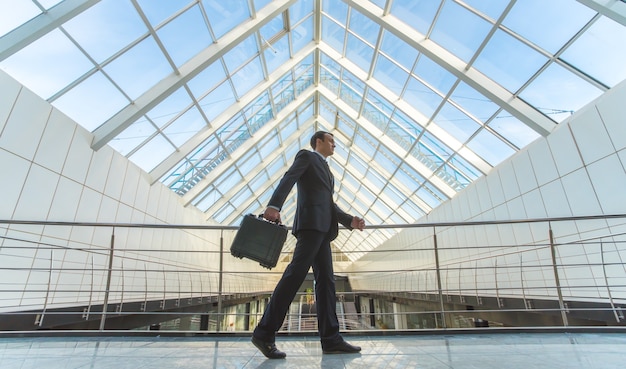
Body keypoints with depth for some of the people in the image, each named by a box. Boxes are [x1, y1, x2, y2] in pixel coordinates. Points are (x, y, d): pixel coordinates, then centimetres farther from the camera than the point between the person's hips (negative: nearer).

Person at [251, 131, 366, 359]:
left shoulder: (326, 170, 32)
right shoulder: (306, 156, 9)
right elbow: (288, 179, -9)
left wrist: (350, 220, 8)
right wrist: (274, 205, -26)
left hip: (323, 228, 9)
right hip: (311, 222, -9)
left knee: (326, 280, 3)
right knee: (295, 274, -16)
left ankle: (331, 339, 5)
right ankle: (265, 334, -12)